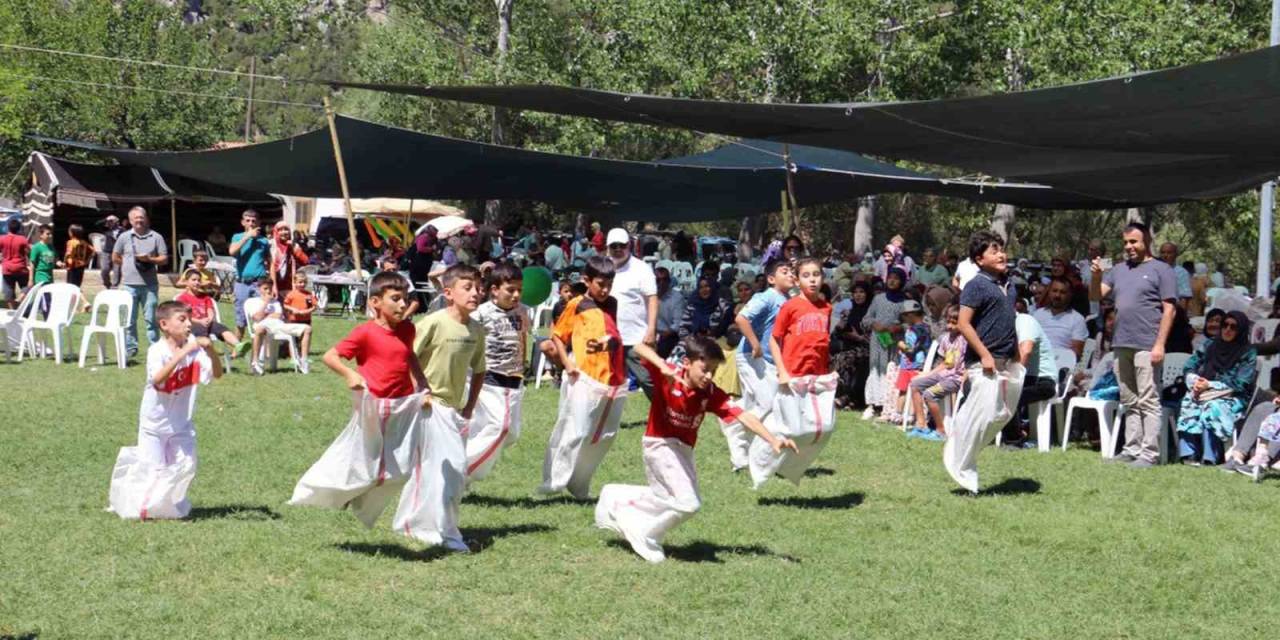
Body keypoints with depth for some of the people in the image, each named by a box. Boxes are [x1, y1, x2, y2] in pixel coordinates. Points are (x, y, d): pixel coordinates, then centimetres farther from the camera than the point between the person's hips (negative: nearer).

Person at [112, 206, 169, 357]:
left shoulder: (156, 237, 5)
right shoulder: (124, 237, 7)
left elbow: (164, 259, 3)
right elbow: (115, 257, 15)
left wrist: (149, 259, -12)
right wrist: (129, 266, 9)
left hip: (150, 284, -1)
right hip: (130, 284, 1)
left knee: (151, 318, -1)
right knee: (129, 318, 3)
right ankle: (130, 348, 11)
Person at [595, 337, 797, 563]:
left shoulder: (712, 394, -14)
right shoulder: (667, 376, -22)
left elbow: (743, 417, -23)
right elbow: (640, 348, -34)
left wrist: (773, 440, -36)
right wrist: (663, 367, -52)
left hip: (683, 450, 6)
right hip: (659, 443, -6)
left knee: (665, 498, 25)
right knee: (688, 503, -17)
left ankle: (615, 499, 45)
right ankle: (647, 537, 2)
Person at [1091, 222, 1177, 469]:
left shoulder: (1160, 270, -2)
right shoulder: (1119, 270, 17)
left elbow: (1169, 309, -7)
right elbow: (1095, 296, 15)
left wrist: (1159, 344, -14)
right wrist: (1096, 275, -6)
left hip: (1146, 346, -7)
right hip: (1122, 345, 7)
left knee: (1148, 401, -7)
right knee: (1129, 402, 11)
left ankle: (1149, 453, -7)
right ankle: (1132, 449, 16)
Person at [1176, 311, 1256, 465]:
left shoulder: (1248, 353, 0)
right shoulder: (1210, 345, 14)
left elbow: (1239, 384, -7)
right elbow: (1190, 366, 13)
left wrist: (1210, 385, -15)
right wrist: (1195, 381, -9)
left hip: (1232, 399, -4)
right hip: (1203, 394, 4)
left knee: (1212, 407, -37)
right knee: (1189, 404, -31)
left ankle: (1209, 457, -37)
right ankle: (1189, 454, -35)